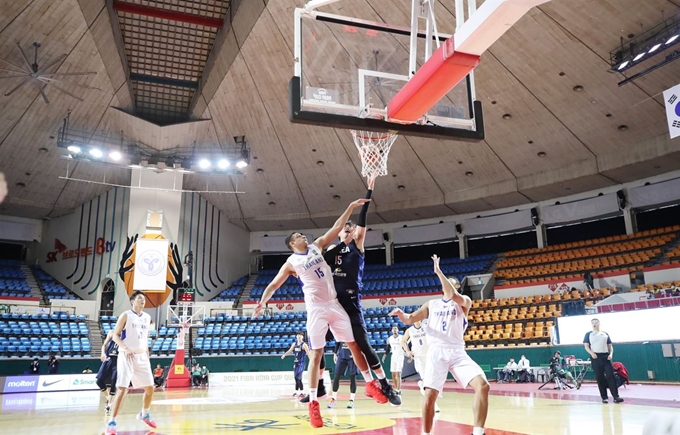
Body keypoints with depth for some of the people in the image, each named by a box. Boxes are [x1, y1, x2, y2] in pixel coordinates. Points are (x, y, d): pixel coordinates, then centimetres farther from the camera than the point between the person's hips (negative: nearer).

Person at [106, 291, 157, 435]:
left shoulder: (147, 317, 12)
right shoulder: (126, 315, -5)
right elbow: (115, 336, -8)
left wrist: (147, 356, 15)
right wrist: (126, 348, -23)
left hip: (142, 356, 6)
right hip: (127, 356, -6)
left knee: (150, 388, 9)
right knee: (123, 389, -12)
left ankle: (144, 415, 32)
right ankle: (111, 423, -3)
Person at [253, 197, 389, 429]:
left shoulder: (317, 246, 11)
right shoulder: (291, 262, 2)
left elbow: (336, 228, 8)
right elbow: (274, 284, 2)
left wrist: (350, 207, 3)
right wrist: (262, 302, -14)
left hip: (334, 304, 4)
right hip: (316, 309, -4)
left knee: (354, 344, 8)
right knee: (316, 354, -5)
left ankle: (370, 384, 21)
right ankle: (313, 403, 0)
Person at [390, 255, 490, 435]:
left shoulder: (464, 301, 8)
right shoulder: (431, 304, 18)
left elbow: (453, 296, -15)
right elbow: (409, 320, 15)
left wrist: (438, 271, -16)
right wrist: (401, 314, -9)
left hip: (457, 352, -1)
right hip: (436, 352, 1)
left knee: (482, 385, -19)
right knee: (429, 395, -8)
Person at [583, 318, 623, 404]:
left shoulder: (605, 334, 15)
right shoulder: (588, 334, 8)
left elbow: (610, 346, 15)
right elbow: (586, 346, 3)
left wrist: (611, 354, -3)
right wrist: (591, 353, -15)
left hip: (606, 356, 2)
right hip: (596, 357, -2)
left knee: (611, 376, -7)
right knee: (600, 378, 0)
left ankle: (616, 397, -8)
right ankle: (604, 397, 6)